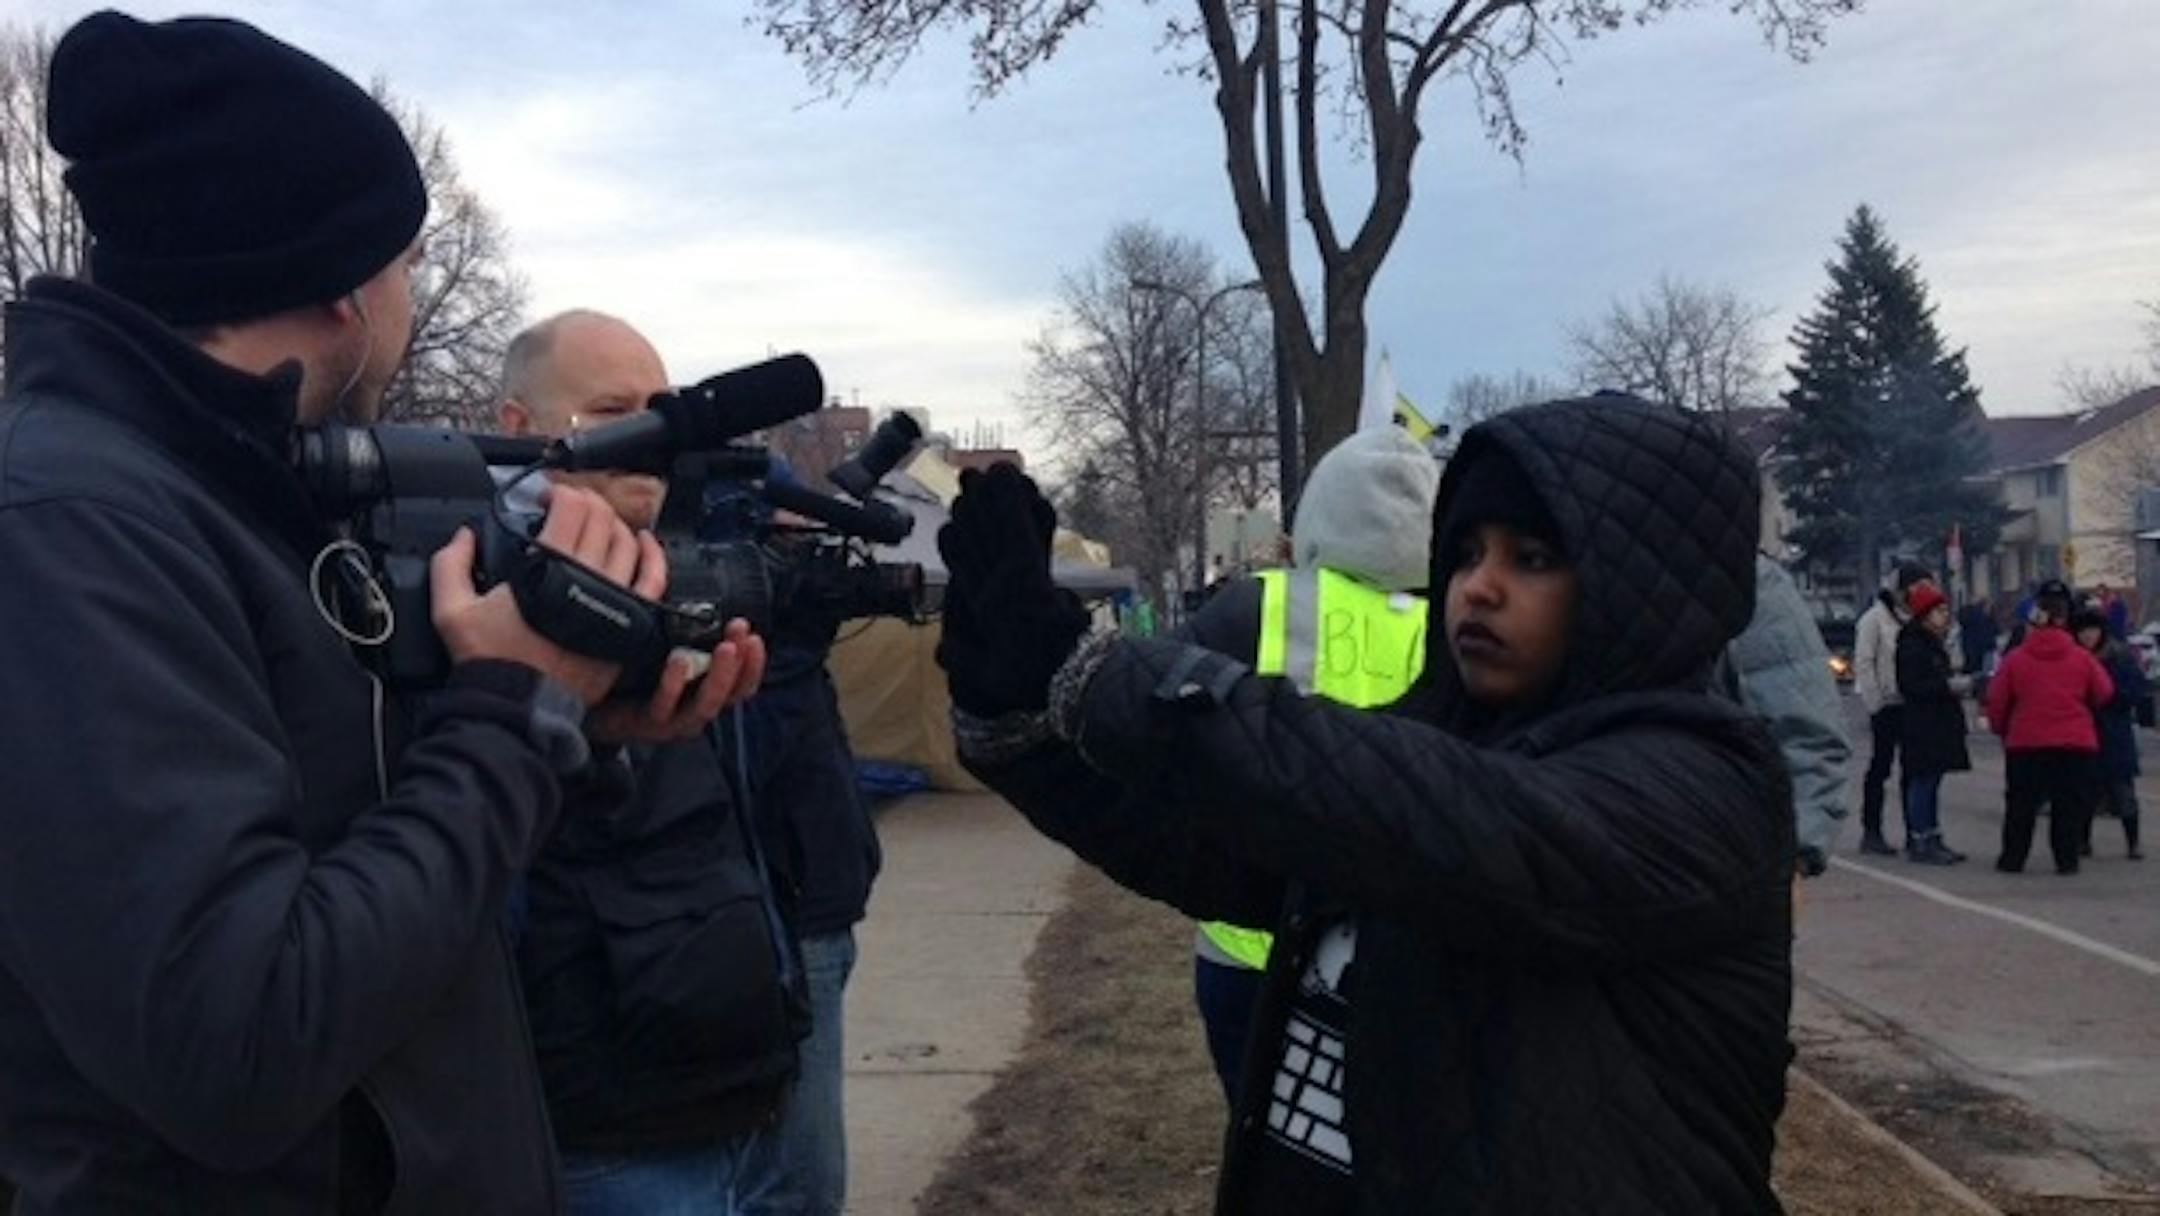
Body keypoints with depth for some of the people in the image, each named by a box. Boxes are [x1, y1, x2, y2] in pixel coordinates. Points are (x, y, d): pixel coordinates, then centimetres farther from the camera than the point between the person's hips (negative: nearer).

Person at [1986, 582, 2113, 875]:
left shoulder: (2015, 659, -4)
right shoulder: (2082, 658, -3)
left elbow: (1996, 702, -2)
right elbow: (2104, 694, 4)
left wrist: (2002, 729, 16)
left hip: (2025, 744, 0)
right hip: (2077, 744, 0)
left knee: (2021, 805, 9)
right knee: (2069, 806, 8)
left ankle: (2012, 858, 12)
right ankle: (2066, 859, 7)